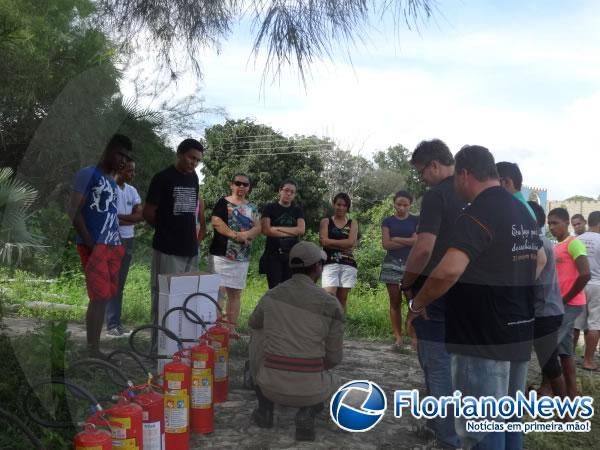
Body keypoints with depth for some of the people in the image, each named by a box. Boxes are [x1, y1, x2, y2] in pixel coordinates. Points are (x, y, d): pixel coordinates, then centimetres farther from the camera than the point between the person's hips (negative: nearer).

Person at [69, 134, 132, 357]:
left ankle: (95, 347, 14)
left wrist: (118, 244, 12)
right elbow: (73, 209, -9)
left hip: (112, 246, 8)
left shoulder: (113, 183, 21)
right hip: (94, 246, -7)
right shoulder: (88, 174, -2)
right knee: (99, 297, -11)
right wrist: (88, 242, -15)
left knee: (105, 298, 7)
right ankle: (92, 351, -6)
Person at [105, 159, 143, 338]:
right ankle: (112, 325, 0)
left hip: (128, 240, 6)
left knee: (120, 283, 9)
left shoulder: (132, 190, 11)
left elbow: (141, 215, 2)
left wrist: (120, 217, -10)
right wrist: (130, 218, -7)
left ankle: (117, 323, 14)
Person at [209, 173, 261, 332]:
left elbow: (258, 228, 2)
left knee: (235, 293, 8)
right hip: (221, 254, -5)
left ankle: (232, 328, 15)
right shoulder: (223, 202, 1)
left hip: (242, 257, 5)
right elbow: (216, 222, -13)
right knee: (218, 291, -8)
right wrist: (236, 235, -16)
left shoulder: (252, 208, 14)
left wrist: (243, 235, -17)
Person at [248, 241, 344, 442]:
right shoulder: (332, 304, -5)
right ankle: (308, 410, 1)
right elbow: (333, 357, 3)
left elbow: (253, 323, 29)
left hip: (272, 385, 2)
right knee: (333, 384, 37)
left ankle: (265, 408, 23)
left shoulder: (271, 295, 5)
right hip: (308, 388, -1)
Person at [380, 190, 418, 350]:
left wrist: (396, 238, -5)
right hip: (392, 263, 1)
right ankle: (398, 337, 5)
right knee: (395, 301, 1)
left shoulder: (416, 221, 7)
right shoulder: (387, 221, 8)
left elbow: (418, 240, -6)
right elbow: (386, 244, -3)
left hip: (411, 263, -1)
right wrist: (408, 242, -6)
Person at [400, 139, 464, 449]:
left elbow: (424, 248, -24)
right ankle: (448, 423, 32)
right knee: (454, 360, 19)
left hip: (436, 294, -8)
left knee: (437, 365, 3)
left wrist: (407, 283, -9)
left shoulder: (436, 195, -16)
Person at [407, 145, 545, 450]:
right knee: (508, 418, 20)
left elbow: (448, 271, -31)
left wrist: (417, 304, -16)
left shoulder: (478, 213, -18)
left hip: (484, 339, -9)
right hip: (519, 334, 9)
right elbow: (540, 259, 28)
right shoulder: (522, 211, 11)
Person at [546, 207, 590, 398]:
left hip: (570, 304, -9)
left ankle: (546, 386, 1)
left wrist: (565, 300, -15)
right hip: (561, 304, 9)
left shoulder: (574, 243, -11)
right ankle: (571, 396, 16)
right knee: (564, 351, 10)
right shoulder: (557, 247, 16)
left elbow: (585, 275, -22)